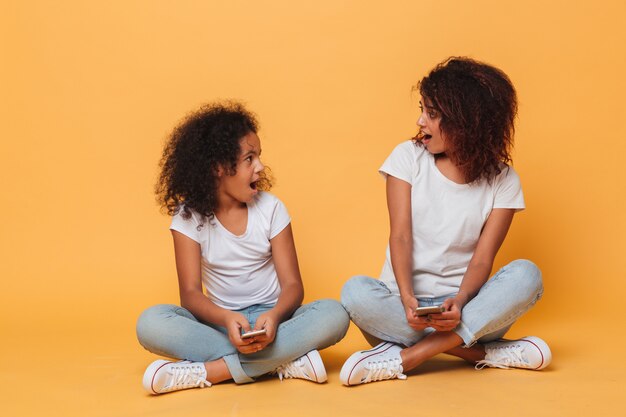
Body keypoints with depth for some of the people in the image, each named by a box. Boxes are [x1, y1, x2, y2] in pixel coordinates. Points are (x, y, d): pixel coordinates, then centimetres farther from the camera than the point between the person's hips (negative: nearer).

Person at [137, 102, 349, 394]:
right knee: (150, 323, -29)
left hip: (271, 318, 1)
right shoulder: (189, 216, -4)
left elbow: (292, 285, -5)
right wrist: (226, 318, -33)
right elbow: (190, 293, -10)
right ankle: (285, 362, -34)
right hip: (220, 323, -1)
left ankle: (204, 371, -31)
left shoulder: (270, 208, -2)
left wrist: (274, 316, -30)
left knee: (334, 315, -29)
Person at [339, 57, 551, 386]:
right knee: (355, 292, -32)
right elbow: (400, 236, -8)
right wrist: (407, 299, -26)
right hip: (404, 300, 0)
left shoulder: (502, 180, -1)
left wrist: (459, 303, -29)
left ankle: (405, 356, -29)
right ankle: (488, 355, -26)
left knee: (526, 275, -27)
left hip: (460, 306, 0)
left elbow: (482, 259, -8)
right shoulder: (408, 157, 0)